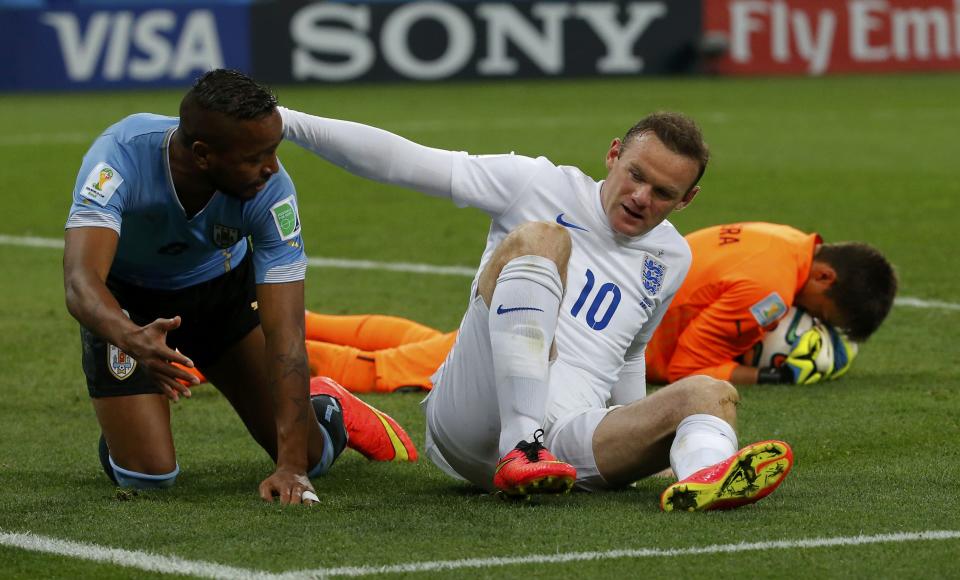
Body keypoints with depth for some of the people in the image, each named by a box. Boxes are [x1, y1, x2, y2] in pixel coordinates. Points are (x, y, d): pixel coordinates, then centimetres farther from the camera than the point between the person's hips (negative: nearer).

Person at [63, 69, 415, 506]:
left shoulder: (270, 189, -31)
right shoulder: (122, 156, -37)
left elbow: (284, 333, -31)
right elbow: (80, 281, -48)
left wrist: (292, 466, -38)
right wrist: (132, 340, -70)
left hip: (222, 287, 2)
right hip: (126, 300, -2)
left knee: (309, 456, -1)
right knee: (148, 475, -17)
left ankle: (324, 409, 36)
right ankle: (123, 424, 19)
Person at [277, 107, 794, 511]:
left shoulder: (671, 259, 20)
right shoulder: (542, 186, 5)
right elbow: (402, 161, -1)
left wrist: (639, 449, 38)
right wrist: (286, 120, -9)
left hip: (568, 443, 4)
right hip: (470, 423, -4)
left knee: (709, 394, -18)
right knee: (538, 237, -22)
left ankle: (705, 475, -58)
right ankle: (521, 445, -40)